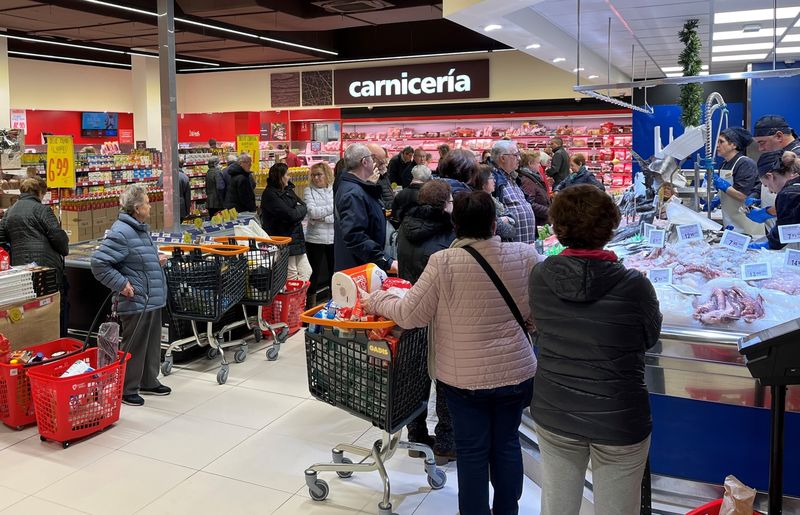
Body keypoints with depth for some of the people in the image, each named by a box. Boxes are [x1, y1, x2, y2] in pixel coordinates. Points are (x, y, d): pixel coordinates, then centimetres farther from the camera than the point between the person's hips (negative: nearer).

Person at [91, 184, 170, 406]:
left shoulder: (140, 228, 12)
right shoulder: (121, 232, -20)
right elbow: (99, 263, -22)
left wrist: (156, 259, 11)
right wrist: (122, 284, -20)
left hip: (153, 299, 10)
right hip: (137, 301, -10)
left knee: (152, 343, 19)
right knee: (134, 346, 2)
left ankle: (149, 382, 33)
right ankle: (127, 389, 15)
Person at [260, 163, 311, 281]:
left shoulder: (288, 190, 14)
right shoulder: (270, 194, -14)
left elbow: (304, 207, 8)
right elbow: (290, 215, -22)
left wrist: (295, 211, -10)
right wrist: (299, 210, -5)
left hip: (296, 238, 8)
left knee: (306, 272, 7)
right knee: (292, 276, -2)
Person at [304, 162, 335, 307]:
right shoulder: (309, 191, 2)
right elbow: (312, 212, -12)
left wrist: (323, 218, -14)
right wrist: (334, 207, -13)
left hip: (334, 238, 1)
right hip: (315, 238, 0)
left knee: (335, 272, 9)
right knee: (314, 273, 7)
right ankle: (311, 304, 19)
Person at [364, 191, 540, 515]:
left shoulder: (443, 262, -18)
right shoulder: (524, 256, -10)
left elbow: (410, 315, -12)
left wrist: (376, 301, 5)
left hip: (464, 377, -2)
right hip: (517, 372, 3)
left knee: (473, 452, 12)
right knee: (507, 444, 20)